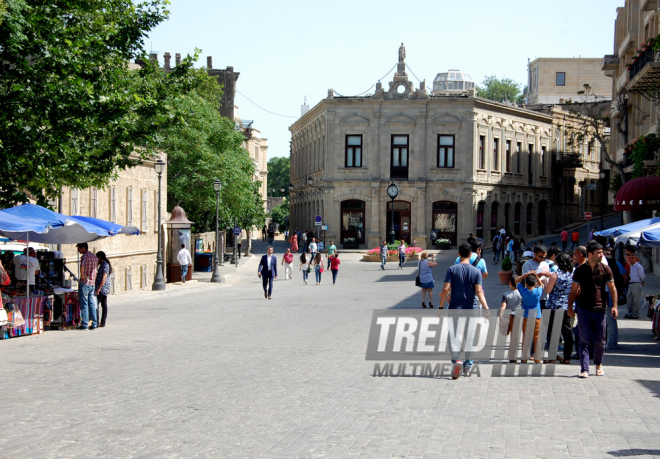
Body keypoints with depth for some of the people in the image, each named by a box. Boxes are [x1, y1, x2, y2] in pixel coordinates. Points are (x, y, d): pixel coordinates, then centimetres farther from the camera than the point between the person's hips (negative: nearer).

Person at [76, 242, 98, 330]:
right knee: (92, 304, 10)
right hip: (92, 283, 8)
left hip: (84, 283, -8)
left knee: (84, 304, -4)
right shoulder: (94, 257, 16)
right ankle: (94, 324, 10)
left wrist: (82, 276, -19)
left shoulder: (85, 256, -11)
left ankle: (84, 324, -3)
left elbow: (82, 266, -31)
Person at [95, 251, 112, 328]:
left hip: (102, 288, -10)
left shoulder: (104, 264, -14)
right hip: (105, 289, 10)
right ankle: (103, 323, 10)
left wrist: (99, 288, -25)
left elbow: (104, 277, -22)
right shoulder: (106, 264, 16)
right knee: (104, 305, 8)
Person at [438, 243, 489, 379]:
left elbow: (446, 289, -10)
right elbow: (479, 291, -10)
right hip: (470, 309, 1)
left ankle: (456, 360, -21)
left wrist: (441, 307, -3)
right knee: (469, 337, 12)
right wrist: (486, 308, -10)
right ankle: (468, 366, 17)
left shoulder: (452, 269, -5)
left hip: (454, 308, -1)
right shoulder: (476, 271, -2)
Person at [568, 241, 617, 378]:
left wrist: (614, 306, -6)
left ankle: (598, 364, 32)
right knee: (584, 340, -3)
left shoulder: (605, 269, 2)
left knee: (600, 341, 7)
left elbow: (612, 288, 5)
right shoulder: (580, 270, 1)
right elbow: (573, 290, 7)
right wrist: (570, 307, 5)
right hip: (583, 309, -1)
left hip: (599, 310, 1)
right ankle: (584, 369, -2)